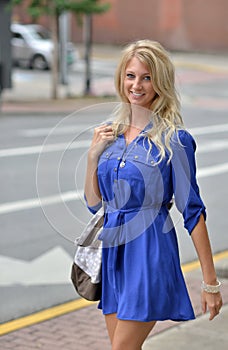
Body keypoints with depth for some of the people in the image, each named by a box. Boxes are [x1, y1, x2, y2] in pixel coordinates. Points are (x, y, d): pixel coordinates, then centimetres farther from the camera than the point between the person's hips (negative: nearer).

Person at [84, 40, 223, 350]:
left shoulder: (173, 139, -10)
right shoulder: (110, 133, 7)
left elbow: (192, 210, -9)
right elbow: (94, 203, 9)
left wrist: (210, 281, -10)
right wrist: (93, 155, -6)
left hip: (149, 252, -6)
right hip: (112, 251, 6)